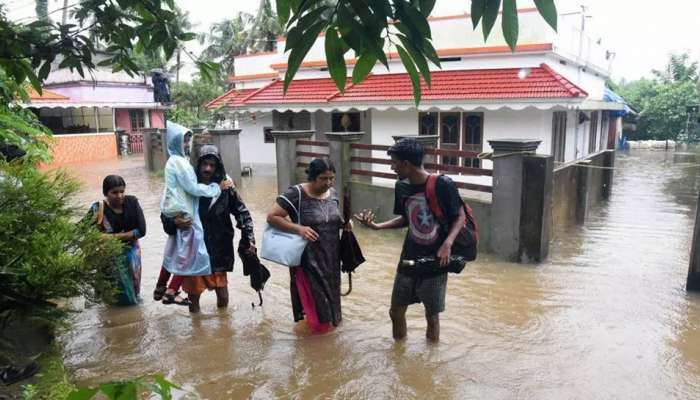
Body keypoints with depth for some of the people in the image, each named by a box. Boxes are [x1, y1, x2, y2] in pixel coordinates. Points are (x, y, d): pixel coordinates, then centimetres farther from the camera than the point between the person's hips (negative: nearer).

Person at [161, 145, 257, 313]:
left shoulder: (225, 188, -4)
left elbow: (243, 213, 4)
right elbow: (166, 214, 0)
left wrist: (248, 239, -3)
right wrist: (175, 222, -21)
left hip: (219, 250, 1)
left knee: (222, 293, 8)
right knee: (193, 295, 10)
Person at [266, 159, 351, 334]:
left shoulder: (333, 194, 1)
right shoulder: (296, 194, -18)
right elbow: (272, 217, -17)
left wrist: (345, 223, -6)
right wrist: (298, 228, -27)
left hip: (330, 256, 6)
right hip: (308, 257, -6)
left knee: (329, 289, 19)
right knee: (313, 292, 5)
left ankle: (331, 318, 40)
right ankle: (318, 322, 25)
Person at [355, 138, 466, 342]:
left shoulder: (443, 185, -18)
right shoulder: (401, 187, -2)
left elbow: (460, 216, -8)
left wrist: (447, 244, -22)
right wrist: (377, 226, 0)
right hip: (409, 260, 5)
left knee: (432, 316, 9)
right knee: (396, 311, 12)